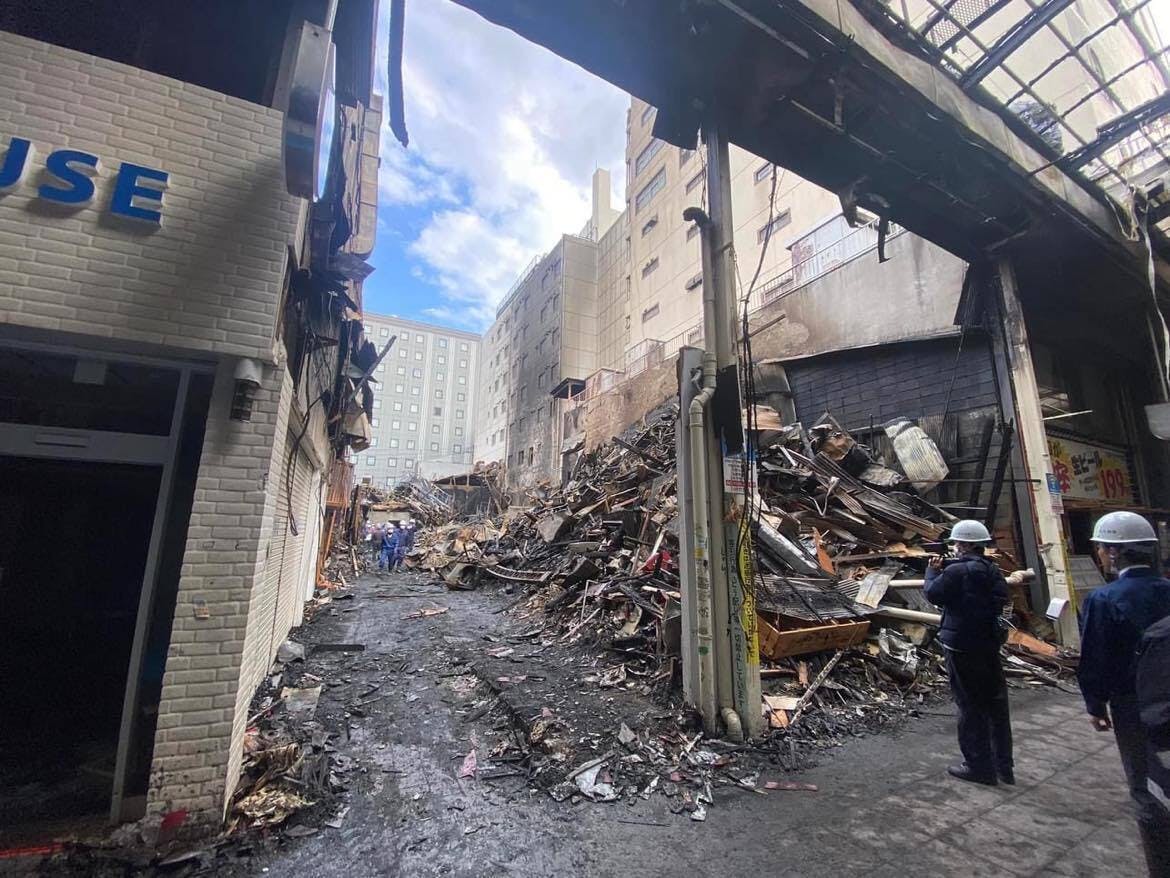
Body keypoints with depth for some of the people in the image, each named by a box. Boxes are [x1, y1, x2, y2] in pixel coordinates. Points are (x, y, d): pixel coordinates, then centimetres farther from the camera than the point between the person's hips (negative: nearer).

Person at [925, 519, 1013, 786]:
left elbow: (933, 594, -12)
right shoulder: (992, 570, 4)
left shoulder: (956, 571, -20)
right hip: (989, 644, 8)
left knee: (970, 706, 4)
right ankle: (1004, 766, 28)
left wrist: (933, 570, 5)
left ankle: (979, 767, 13)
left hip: (961, 646, -7)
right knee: (995, 703, 17)